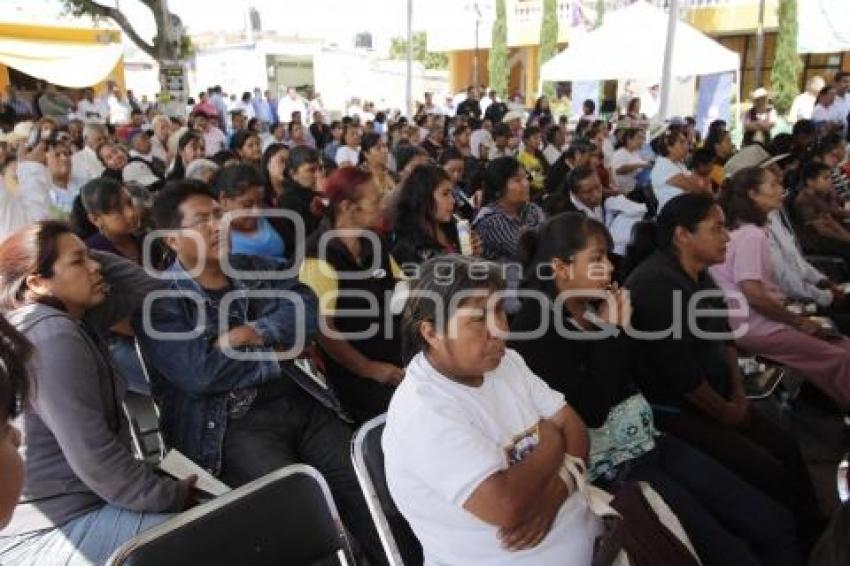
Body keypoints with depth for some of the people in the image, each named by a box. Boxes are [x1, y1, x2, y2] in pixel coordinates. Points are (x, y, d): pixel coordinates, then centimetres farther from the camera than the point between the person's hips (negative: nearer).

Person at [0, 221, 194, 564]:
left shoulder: (68, 319, 5)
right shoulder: (53, 336, -24)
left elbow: (143, 287, 12)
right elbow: (94, 458, -27)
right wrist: (174, 495, -17)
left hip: (70, 502, 10)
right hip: (54, 528, -10)